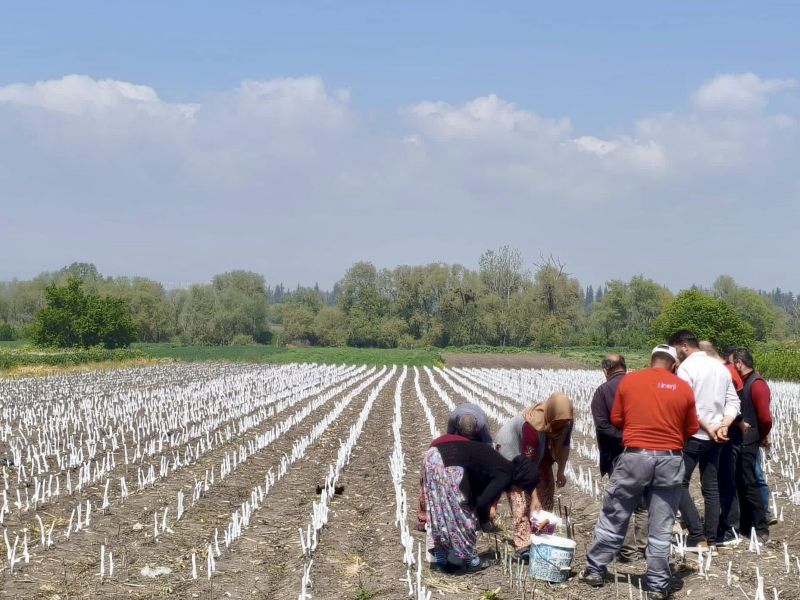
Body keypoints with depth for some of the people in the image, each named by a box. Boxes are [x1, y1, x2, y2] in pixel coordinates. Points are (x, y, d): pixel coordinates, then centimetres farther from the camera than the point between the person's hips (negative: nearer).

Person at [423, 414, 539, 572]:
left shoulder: (500, 465, 23)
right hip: (449, 463, -9)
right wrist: (485, 522, 10)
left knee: (441, 516, 17)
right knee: (461, 517, 7)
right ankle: (470, 561, 19)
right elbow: (482, 503, -9)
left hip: (435, 453, 9)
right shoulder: (505, 475, -3)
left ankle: (445, 560, 26)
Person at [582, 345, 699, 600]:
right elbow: (692, 429, 8)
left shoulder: (629, 381, 2)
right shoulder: (684, 388, 2)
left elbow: (616, 420, 9)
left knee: (613, 517, 13)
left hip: (635, 456, 0)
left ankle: (595, 570, 20)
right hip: (670, 460, 0)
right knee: (661, 527, 6)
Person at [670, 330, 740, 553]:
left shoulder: (686, 368, -11)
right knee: (711, 487, 10)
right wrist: (723, 426, -4)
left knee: (680, 483, 0)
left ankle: (697, 537, -9)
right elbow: (733, 401, 8)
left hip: (693, 435, -7)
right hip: (715, 437, 7)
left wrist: (708, 429, -11)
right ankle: (711, 540, 11)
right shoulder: (721, 367, 11)